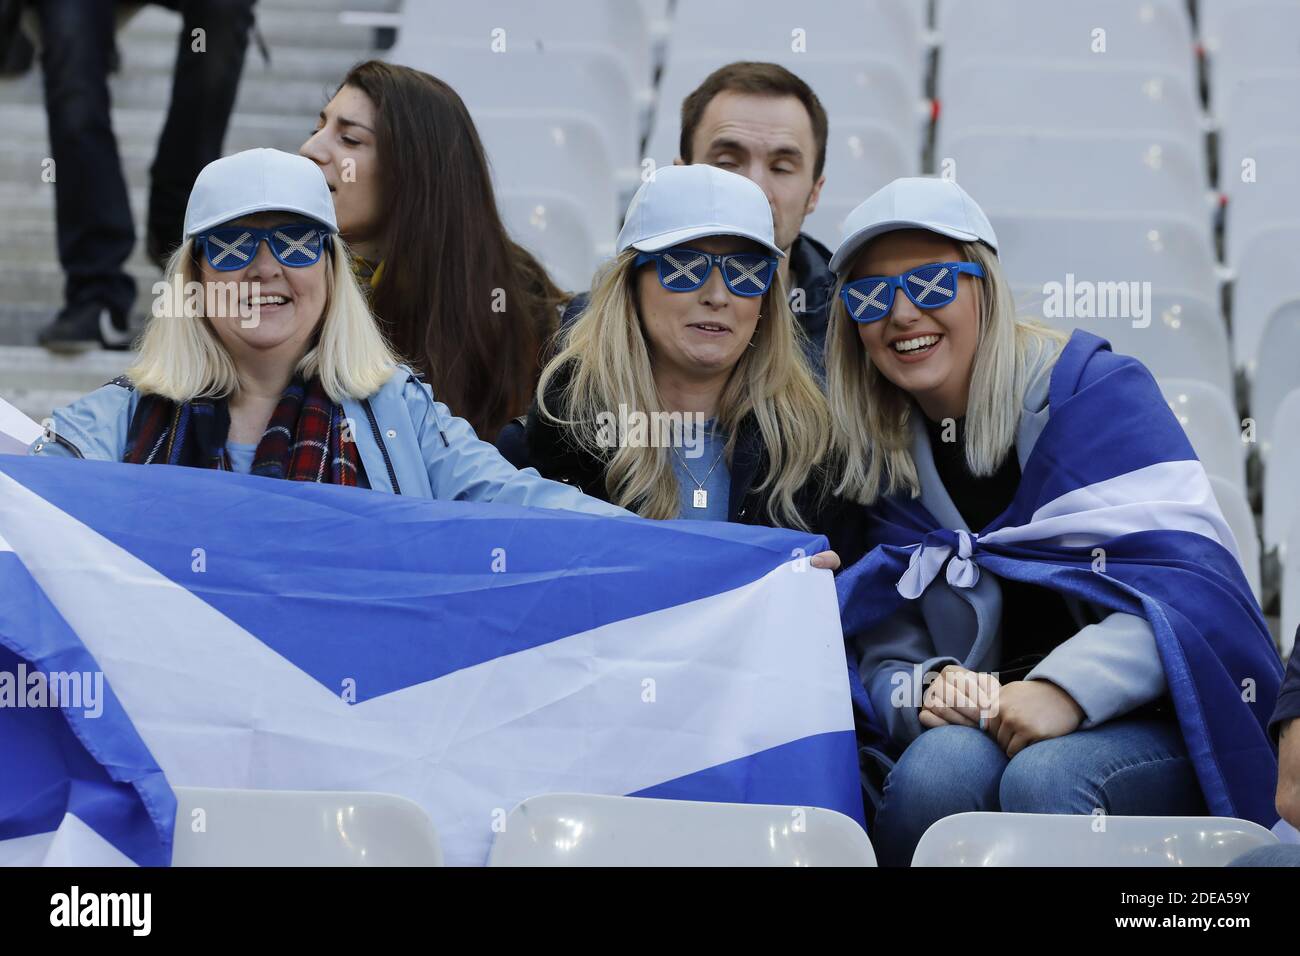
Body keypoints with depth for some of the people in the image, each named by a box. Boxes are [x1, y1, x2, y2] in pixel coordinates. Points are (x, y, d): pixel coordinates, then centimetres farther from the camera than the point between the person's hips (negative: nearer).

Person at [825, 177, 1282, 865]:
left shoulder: (1093, 388, -3)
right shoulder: (872, 457, 10)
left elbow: (1192, 580, -15)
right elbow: (883, 654, 6)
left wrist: (1067, 686, -29)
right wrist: (928, 687, -18)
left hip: (1151, 722, -3)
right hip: (985, 724, 3)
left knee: (1044, 778, -36)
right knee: (937, 769, -32)